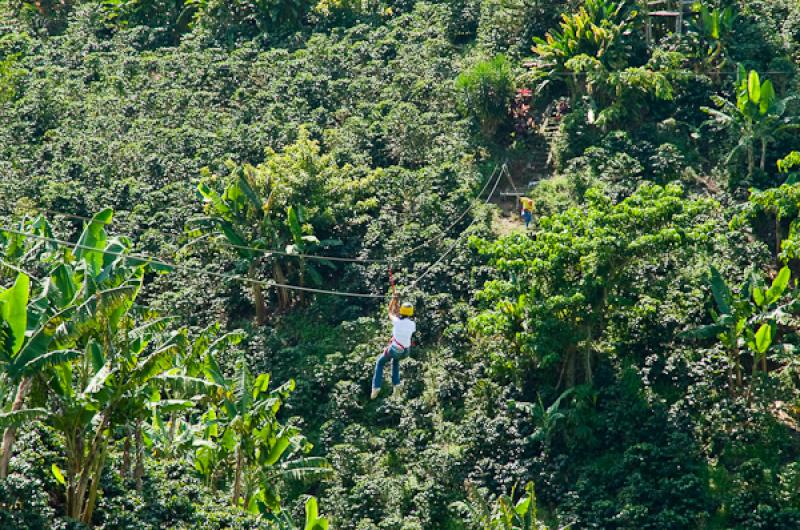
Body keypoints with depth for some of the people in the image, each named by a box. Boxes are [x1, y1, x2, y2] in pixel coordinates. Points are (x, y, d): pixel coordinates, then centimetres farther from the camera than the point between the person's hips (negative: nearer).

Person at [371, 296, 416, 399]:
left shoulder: (397, 321, -19)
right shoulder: (412, 324, -10)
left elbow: (390, 313, 2)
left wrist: (393, 300, 17)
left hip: (394, 349, -3)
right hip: (406, 352, 3)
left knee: (380, 362, 23)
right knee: (395, 360, 38)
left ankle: (376, 387, 13)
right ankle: (396, 384, 31)